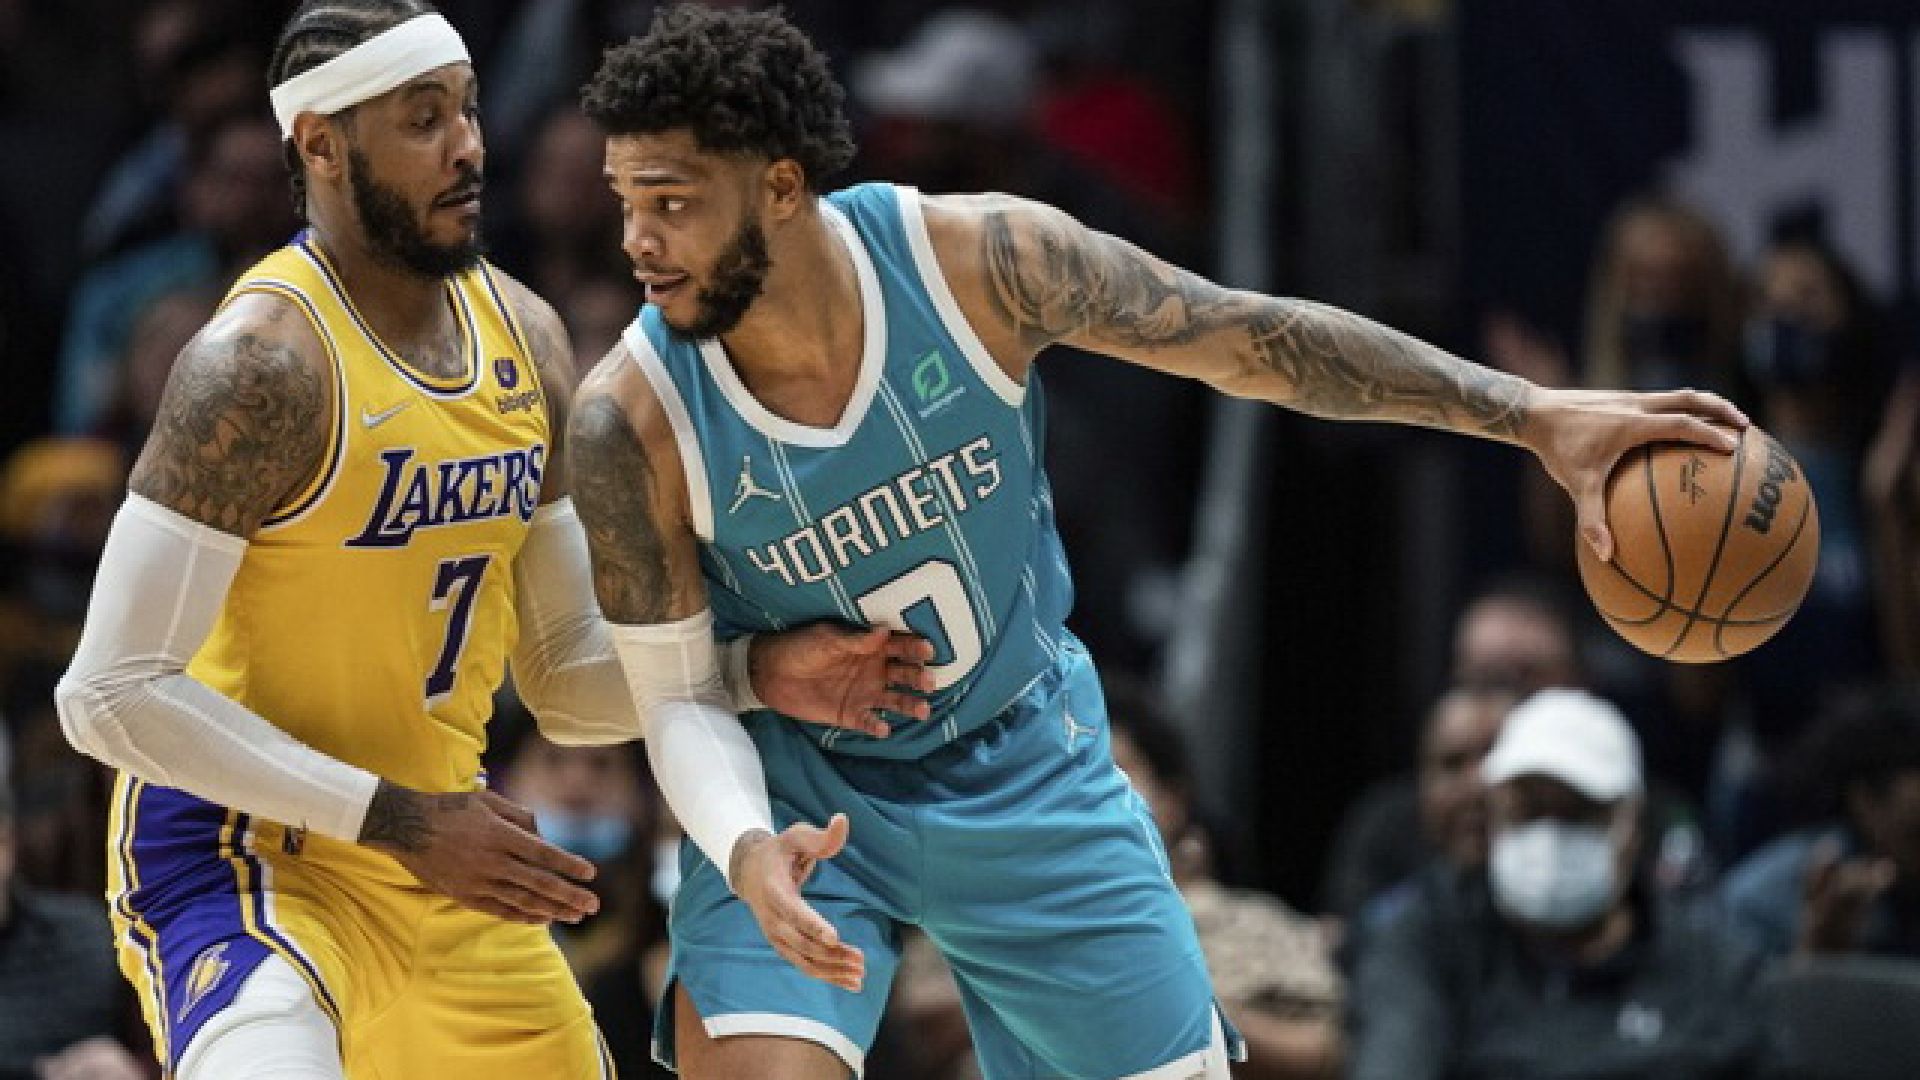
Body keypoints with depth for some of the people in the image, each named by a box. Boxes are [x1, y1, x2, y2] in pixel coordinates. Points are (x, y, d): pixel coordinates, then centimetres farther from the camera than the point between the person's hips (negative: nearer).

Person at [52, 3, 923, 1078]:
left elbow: (567, 676, 14)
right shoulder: (263, 365, -20)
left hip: (441, 857, 8)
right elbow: (113, 695, -22)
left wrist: (754, 672, -4)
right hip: (235, 849, -8)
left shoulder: (526, 338, 5)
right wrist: (395, 821, -22)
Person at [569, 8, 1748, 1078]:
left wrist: (1531, 415, -15)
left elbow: (1251, 338, -13)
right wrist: (747, 853, -36)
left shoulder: (975, 259, -23)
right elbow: (679, 698, -14)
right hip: (797, 795, -2)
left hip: (1028, 763, 2)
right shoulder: (633, 422, -24)